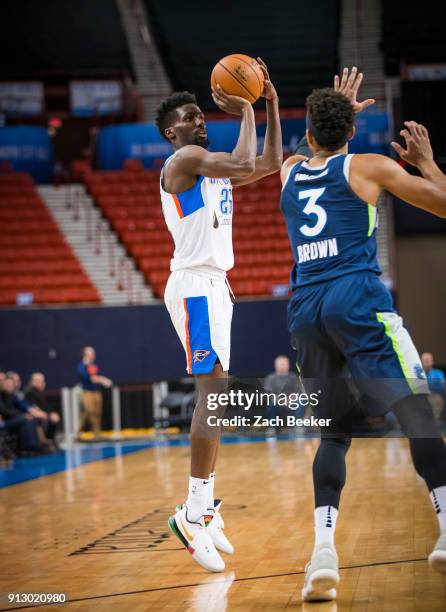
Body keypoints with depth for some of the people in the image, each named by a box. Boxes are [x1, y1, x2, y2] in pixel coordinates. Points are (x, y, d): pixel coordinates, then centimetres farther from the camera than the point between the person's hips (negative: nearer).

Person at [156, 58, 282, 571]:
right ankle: (195, 512, -20)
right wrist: (245, 113, -10)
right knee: (214, 391, -18)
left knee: (213, 394, 10)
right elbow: (244, 165, -24)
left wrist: (271, 104, 16)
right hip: (195, 285, -10)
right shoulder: (184, 159, -9)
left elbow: (270, 165, 22)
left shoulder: (211, 165, 19)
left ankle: (205, 507, 14)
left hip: (214, 285, 10)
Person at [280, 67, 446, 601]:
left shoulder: (290, 171, 21)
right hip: (358, 299, -5)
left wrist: (331, 109, 56)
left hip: (304, 310, 5)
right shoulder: (370, 166, 7)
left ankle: (323, 550, -6)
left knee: (335, 432, 10)